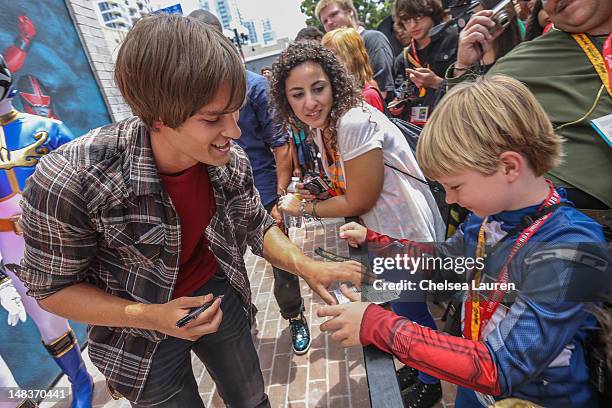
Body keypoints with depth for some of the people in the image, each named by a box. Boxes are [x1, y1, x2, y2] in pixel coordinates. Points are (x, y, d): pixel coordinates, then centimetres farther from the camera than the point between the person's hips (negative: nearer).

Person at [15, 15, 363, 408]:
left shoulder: (231, 161, -19)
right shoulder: (69, 180, -30)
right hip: (141, 331, -2)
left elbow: (257, 225, -4)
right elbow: (52, 286, -15)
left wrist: (306, 266, -20)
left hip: (218, 296, 3)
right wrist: (149, 316, -27)